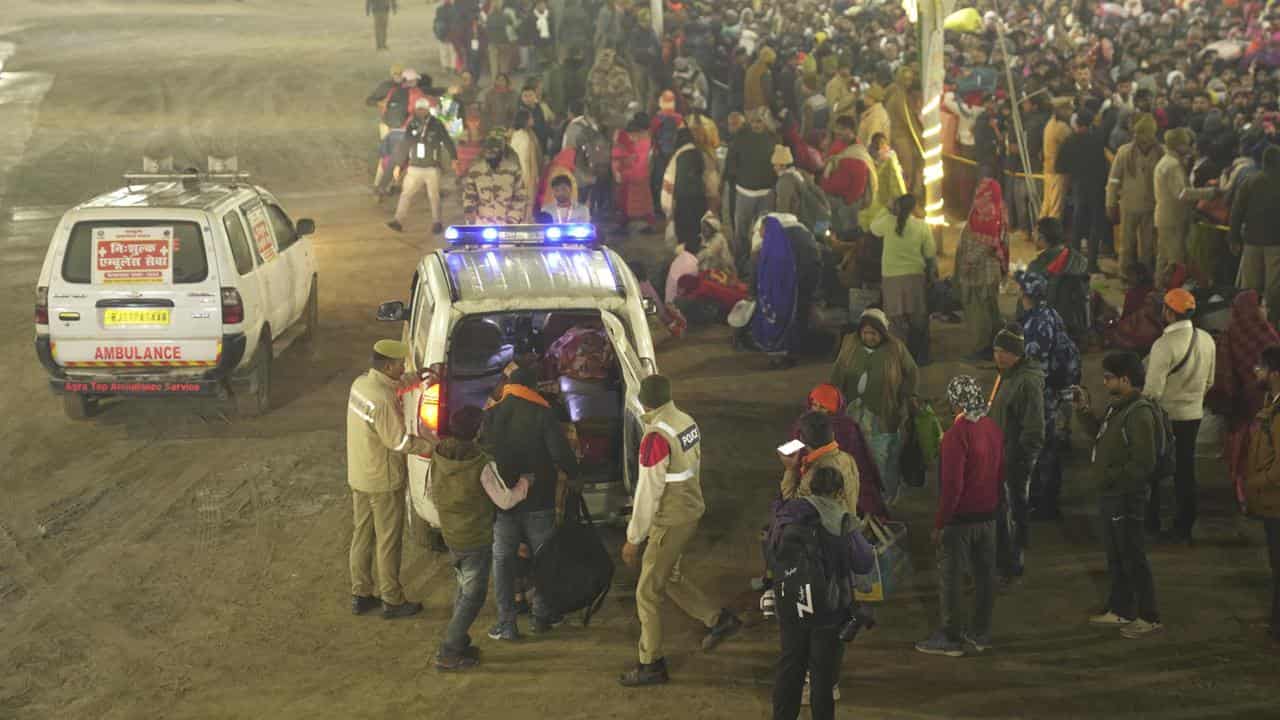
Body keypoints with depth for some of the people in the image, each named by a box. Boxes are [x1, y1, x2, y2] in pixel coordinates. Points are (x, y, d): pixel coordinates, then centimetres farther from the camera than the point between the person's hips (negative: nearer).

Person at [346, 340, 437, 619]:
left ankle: (360, 595, 27)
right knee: (388, 542, 4)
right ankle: (392, 601, 15)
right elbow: (399, 441, -24)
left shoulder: (360, 384, -1)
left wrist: (419, 377, 7)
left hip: (358, 477, 9)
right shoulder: (383, 400, -28)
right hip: (383, 481, -9)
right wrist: (433, 445, -14)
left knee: (361, 534, 17)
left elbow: (395, 385, 19)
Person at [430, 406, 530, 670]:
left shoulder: (438, 456, -5)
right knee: (473, 595, 3)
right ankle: (449, 653, 1)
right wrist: (524, 483, 0)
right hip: (477, 539, -6)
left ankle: (459, 645, 27)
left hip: (451, 536, 6)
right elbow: (505, 501, -17)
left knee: (464, 590, 22)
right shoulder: (482, 464, -23)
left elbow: (432, 494, 8)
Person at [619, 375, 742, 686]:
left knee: (648, 593, 2)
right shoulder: (688, 422, 1)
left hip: (670, 522, -9)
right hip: (691, 512, 9)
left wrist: (634, 537, -14)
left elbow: (648, 491, -22)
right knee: (669, 578, 26)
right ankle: (718, 619, 29)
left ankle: (651, 665, 9)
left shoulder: (656, 436, -25)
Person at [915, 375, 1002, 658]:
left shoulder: (957, 434, -21)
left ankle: (950, 637, 6)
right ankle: (980, 634, 21)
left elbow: (952, 485, -21)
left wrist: (939, 523, -14)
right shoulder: (994, 429, 3)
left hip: (960, 518, -8)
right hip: (988, 515, 8)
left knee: (949, 576, 2)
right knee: (985, 574, 13)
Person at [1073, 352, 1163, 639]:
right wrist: (1083, 409, 14)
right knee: (1116, 558, 19)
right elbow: (1099, 432, 27)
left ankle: (1149, 618, 8)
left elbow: (1144, 465, -25)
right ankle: (1120, 610, 31)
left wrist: (1108, 477, -23)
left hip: (1127, 497, -10)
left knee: (1133, 558, -1)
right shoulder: (1117, 407, 8)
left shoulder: (1139, 414, -22)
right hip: (1110, 495, 10)